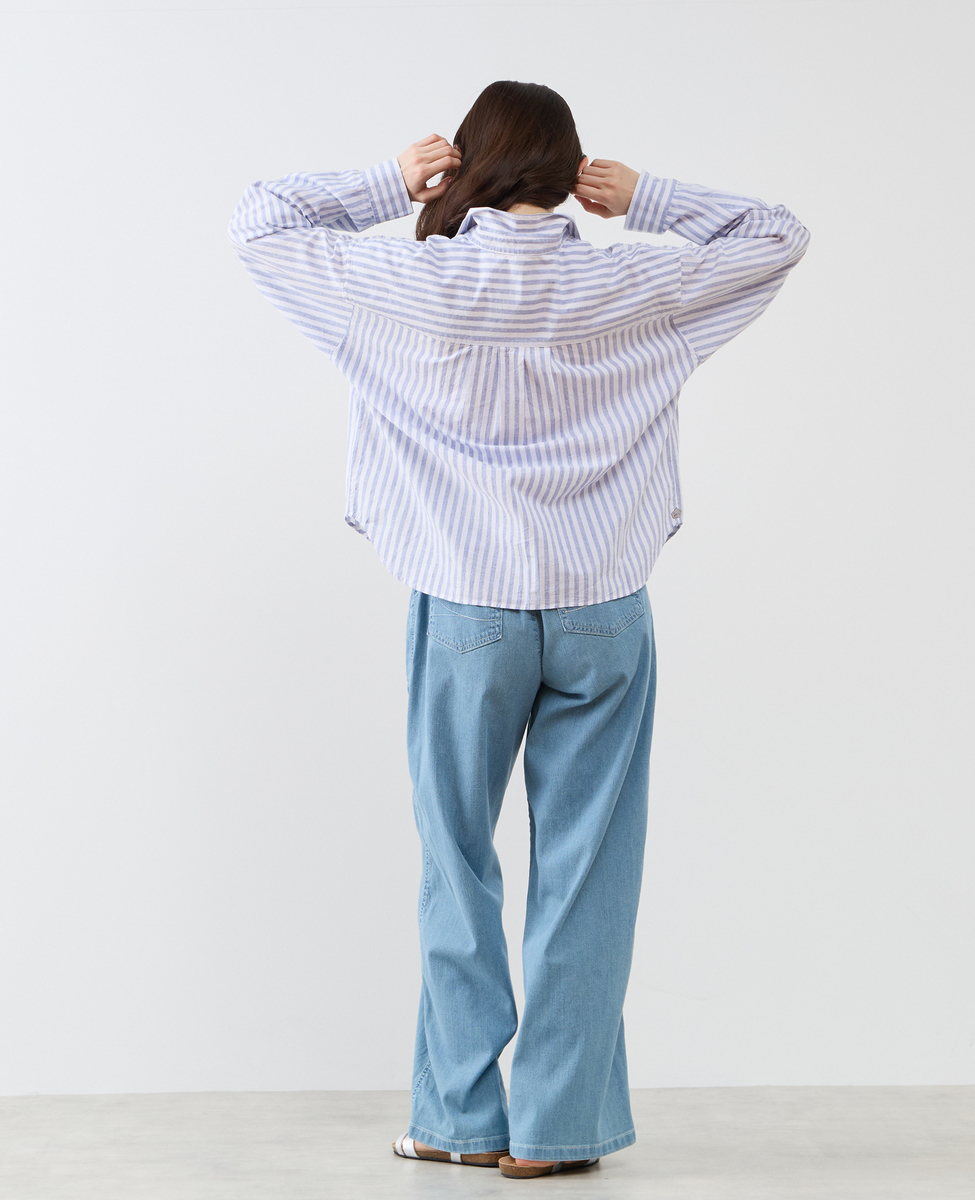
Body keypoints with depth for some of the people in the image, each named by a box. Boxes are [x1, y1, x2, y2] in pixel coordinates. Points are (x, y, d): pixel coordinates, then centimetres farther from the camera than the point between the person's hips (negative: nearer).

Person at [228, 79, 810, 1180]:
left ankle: (464, 1115, 18)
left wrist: (388, 186, 5)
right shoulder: (626, 285, -3)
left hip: (465, 607, 0)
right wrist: (645, 201, 4)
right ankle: (555, 1126, 10)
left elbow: (258, 224, 5)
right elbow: (777, 237, 11)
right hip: (603, 607, 1)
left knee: (458, 864, 12)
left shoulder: (417, 283, -7)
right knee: (584, 871, 6)